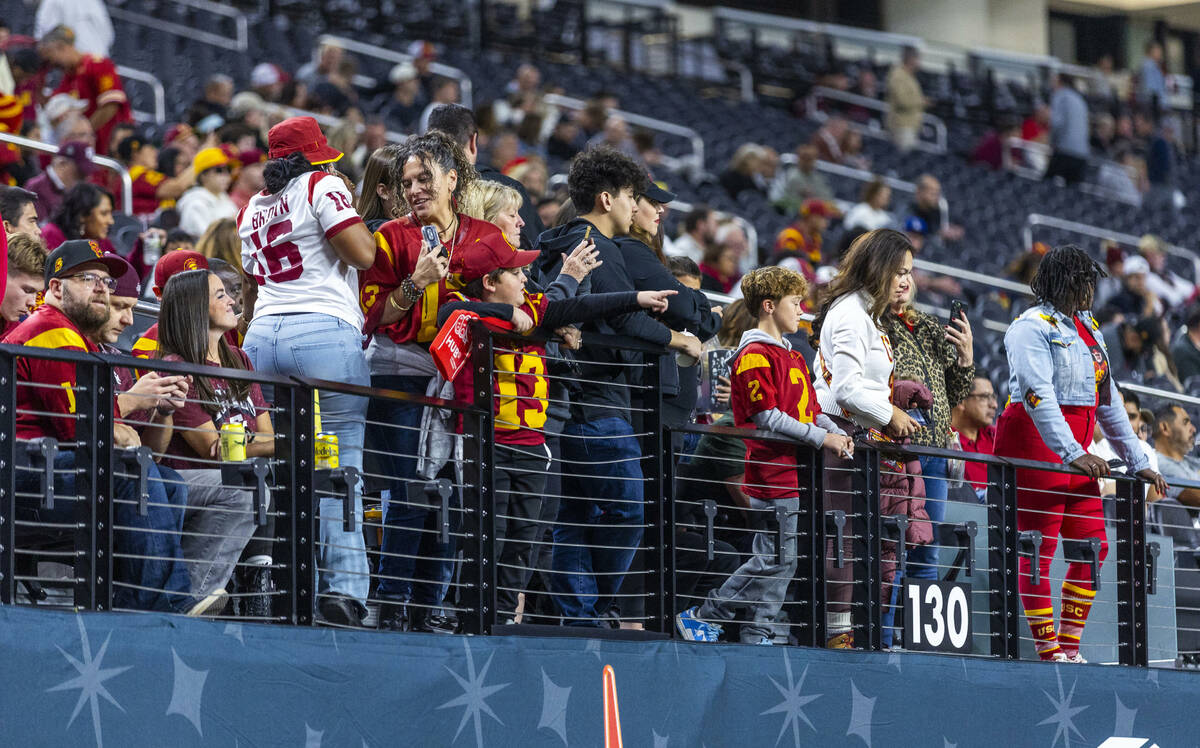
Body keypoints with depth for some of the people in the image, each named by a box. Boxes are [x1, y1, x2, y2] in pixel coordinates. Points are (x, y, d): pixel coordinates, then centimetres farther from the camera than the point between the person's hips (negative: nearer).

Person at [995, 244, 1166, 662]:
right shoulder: (1033, 327, -8)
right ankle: (1048, 652, -7)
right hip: (1034, 444, -9)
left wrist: (1137, 462, 20)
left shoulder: (1087, 327, 19)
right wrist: (1071, 453, -32)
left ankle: (1070, 647, 8)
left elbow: (1108, 400, 23)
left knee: (1093, 547, 3)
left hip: (1075, 451, 9)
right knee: (1039, 549, -7)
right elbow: (1038, 395, -21)